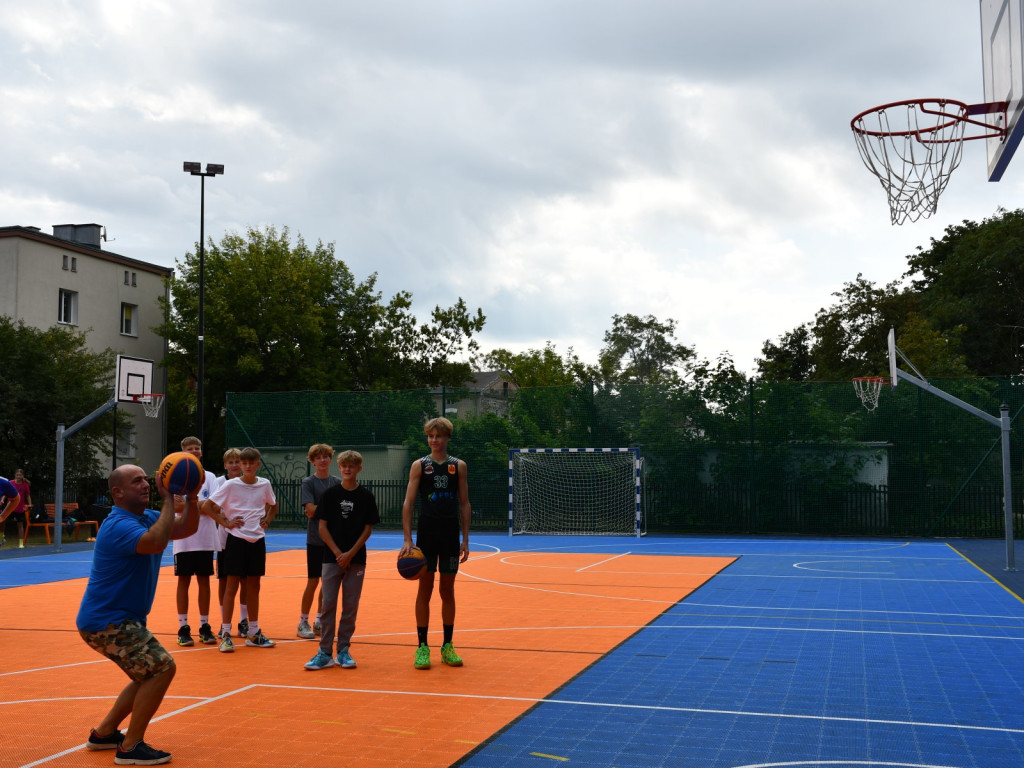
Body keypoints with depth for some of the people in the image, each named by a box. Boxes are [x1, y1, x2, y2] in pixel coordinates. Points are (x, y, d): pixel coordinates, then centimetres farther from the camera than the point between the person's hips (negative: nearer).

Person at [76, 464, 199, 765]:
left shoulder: (147, 517, 8)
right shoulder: (119, 526, -22)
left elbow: (187, 528, 5)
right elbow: (156, 542, -40)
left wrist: (191, 496, -12)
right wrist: (168, 498, -33)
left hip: (119, 619, 10)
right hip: (105, 621, -10)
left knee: (150, 674, 21)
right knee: (162, 667, -15)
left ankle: (103, 733, 29)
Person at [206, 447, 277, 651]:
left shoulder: (265, 484, 4)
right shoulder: (231, 485, -7)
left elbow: (273, 505, 21)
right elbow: (209, 505, -3)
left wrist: (267, 521, 6)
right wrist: (225, 522, -8)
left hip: (257, 540, 4)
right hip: (236, 540, -4)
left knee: (254, 587, 10)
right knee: (231, 586, -1)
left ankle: (253, 634, 18)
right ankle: (225, 634, 4)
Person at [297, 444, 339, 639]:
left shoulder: (336, 482, 9)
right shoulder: (308, 482, -3)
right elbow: (310, 509, -14)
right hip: (315, 539, -4)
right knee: (313, 581, -2)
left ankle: (319, 622, 19)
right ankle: (303, 623, 9)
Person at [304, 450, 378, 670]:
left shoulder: (366, 496, 2)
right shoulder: (330, 494, 2)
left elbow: (368, 528, 1)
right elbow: (322, 526, 1)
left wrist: (350, 553, -9)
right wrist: (338, 553, -9)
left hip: (356, 559, 0)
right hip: (332, 558, 0)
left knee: (351, 606, 4)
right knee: (328, 604, -1)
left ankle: (343, 651, 14)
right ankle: (325, 653, 4)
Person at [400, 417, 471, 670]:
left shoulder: (459, 466, 5)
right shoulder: (419, 465, 0)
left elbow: (464, 504, 7)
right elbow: (408, 503, -3)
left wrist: (465, 540, 2)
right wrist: (407, 539, -11)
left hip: (451, 535, 2)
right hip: (427, 533, -1)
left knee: (447, 590, 8)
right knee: (425, 589, 1)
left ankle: (447, 646, 16)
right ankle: (422, 647, 7)